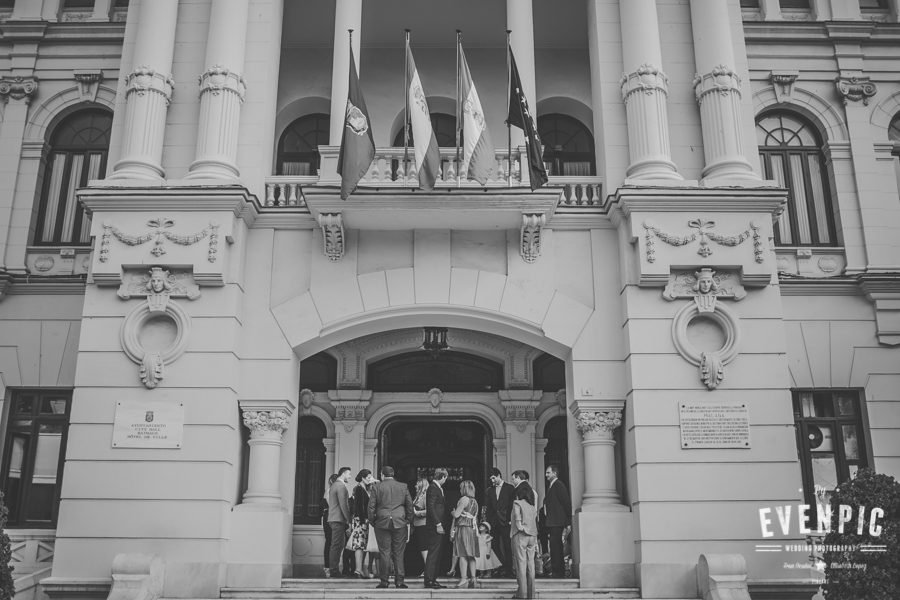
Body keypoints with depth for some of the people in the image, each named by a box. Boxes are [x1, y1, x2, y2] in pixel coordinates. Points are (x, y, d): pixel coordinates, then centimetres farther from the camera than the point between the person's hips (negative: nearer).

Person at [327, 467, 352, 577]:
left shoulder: (333, 485, 19)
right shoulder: (341, 486, -12)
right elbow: (343, 505, -17)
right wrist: (349, 519, -13)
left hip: (333, 518, 10)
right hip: (339, 519, -10)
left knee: (336, 545, 12)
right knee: (337, 545, -8)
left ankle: (334, 569, 14)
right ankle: (335, 570, -7)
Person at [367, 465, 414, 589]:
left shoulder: (377, 487, 0)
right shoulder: (403, 487, 6)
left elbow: (371, 507, -1)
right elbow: (410, 506, 6)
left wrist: (372, 522, 9)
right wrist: (408, 521, 14)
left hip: (382, 523, -1)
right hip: (400, 523, 1)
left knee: (384, 553, 3)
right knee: (398, 553, 5)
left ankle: (384, 581, 4)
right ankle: (399, 581, 4)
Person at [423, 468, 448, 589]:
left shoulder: (437, 488, 17)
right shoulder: (433, 488, -13)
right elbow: (430, 507, -20)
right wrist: (438, 524, -21)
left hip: (437, 526, 10)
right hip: (434, 527, -10)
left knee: (436, 555, 12)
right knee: (433, 554, -7)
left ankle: (433, 580, 17)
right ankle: (429, 581, -4)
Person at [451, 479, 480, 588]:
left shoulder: (464, 499, -9)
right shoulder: (474, 501, 14)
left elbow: (456, 515, -11)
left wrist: (452, 511, 9)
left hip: (463, 529, -8)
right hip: (472, 529, 8)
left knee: (463, 555, -8)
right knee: (471, 556, 9)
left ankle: (463, 580, -10)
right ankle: (473, 578, 7)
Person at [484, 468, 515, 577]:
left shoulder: (510, 488, 2)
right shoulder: (489, 490, 13)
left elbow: (512, 505, -1)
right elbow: (487, 508, 12)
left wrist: (510, 520, -9)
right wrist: (488, 522, 3)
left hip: (505, 522, -4)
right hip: (494, 522, 4)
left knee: (507, 546, -4)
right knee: (495, 546, 3)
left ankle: (508, 570, 1)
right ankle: (501, 568, 12)